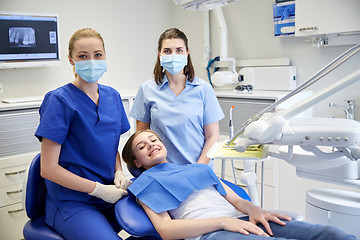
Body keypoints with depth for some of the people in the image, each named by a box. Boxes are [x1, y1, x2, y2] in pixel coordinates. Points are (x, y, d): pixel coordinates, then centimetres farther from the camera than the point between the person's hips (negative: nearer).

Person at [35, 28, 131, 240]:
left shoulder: (113, 97, 7)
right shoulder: (59, 100, -10)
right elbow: (48, 169, -12)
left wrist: (119, 174, -1)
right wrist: (100, 189, -15)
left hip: (111, 195, 6)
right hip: (72, 203, -5)